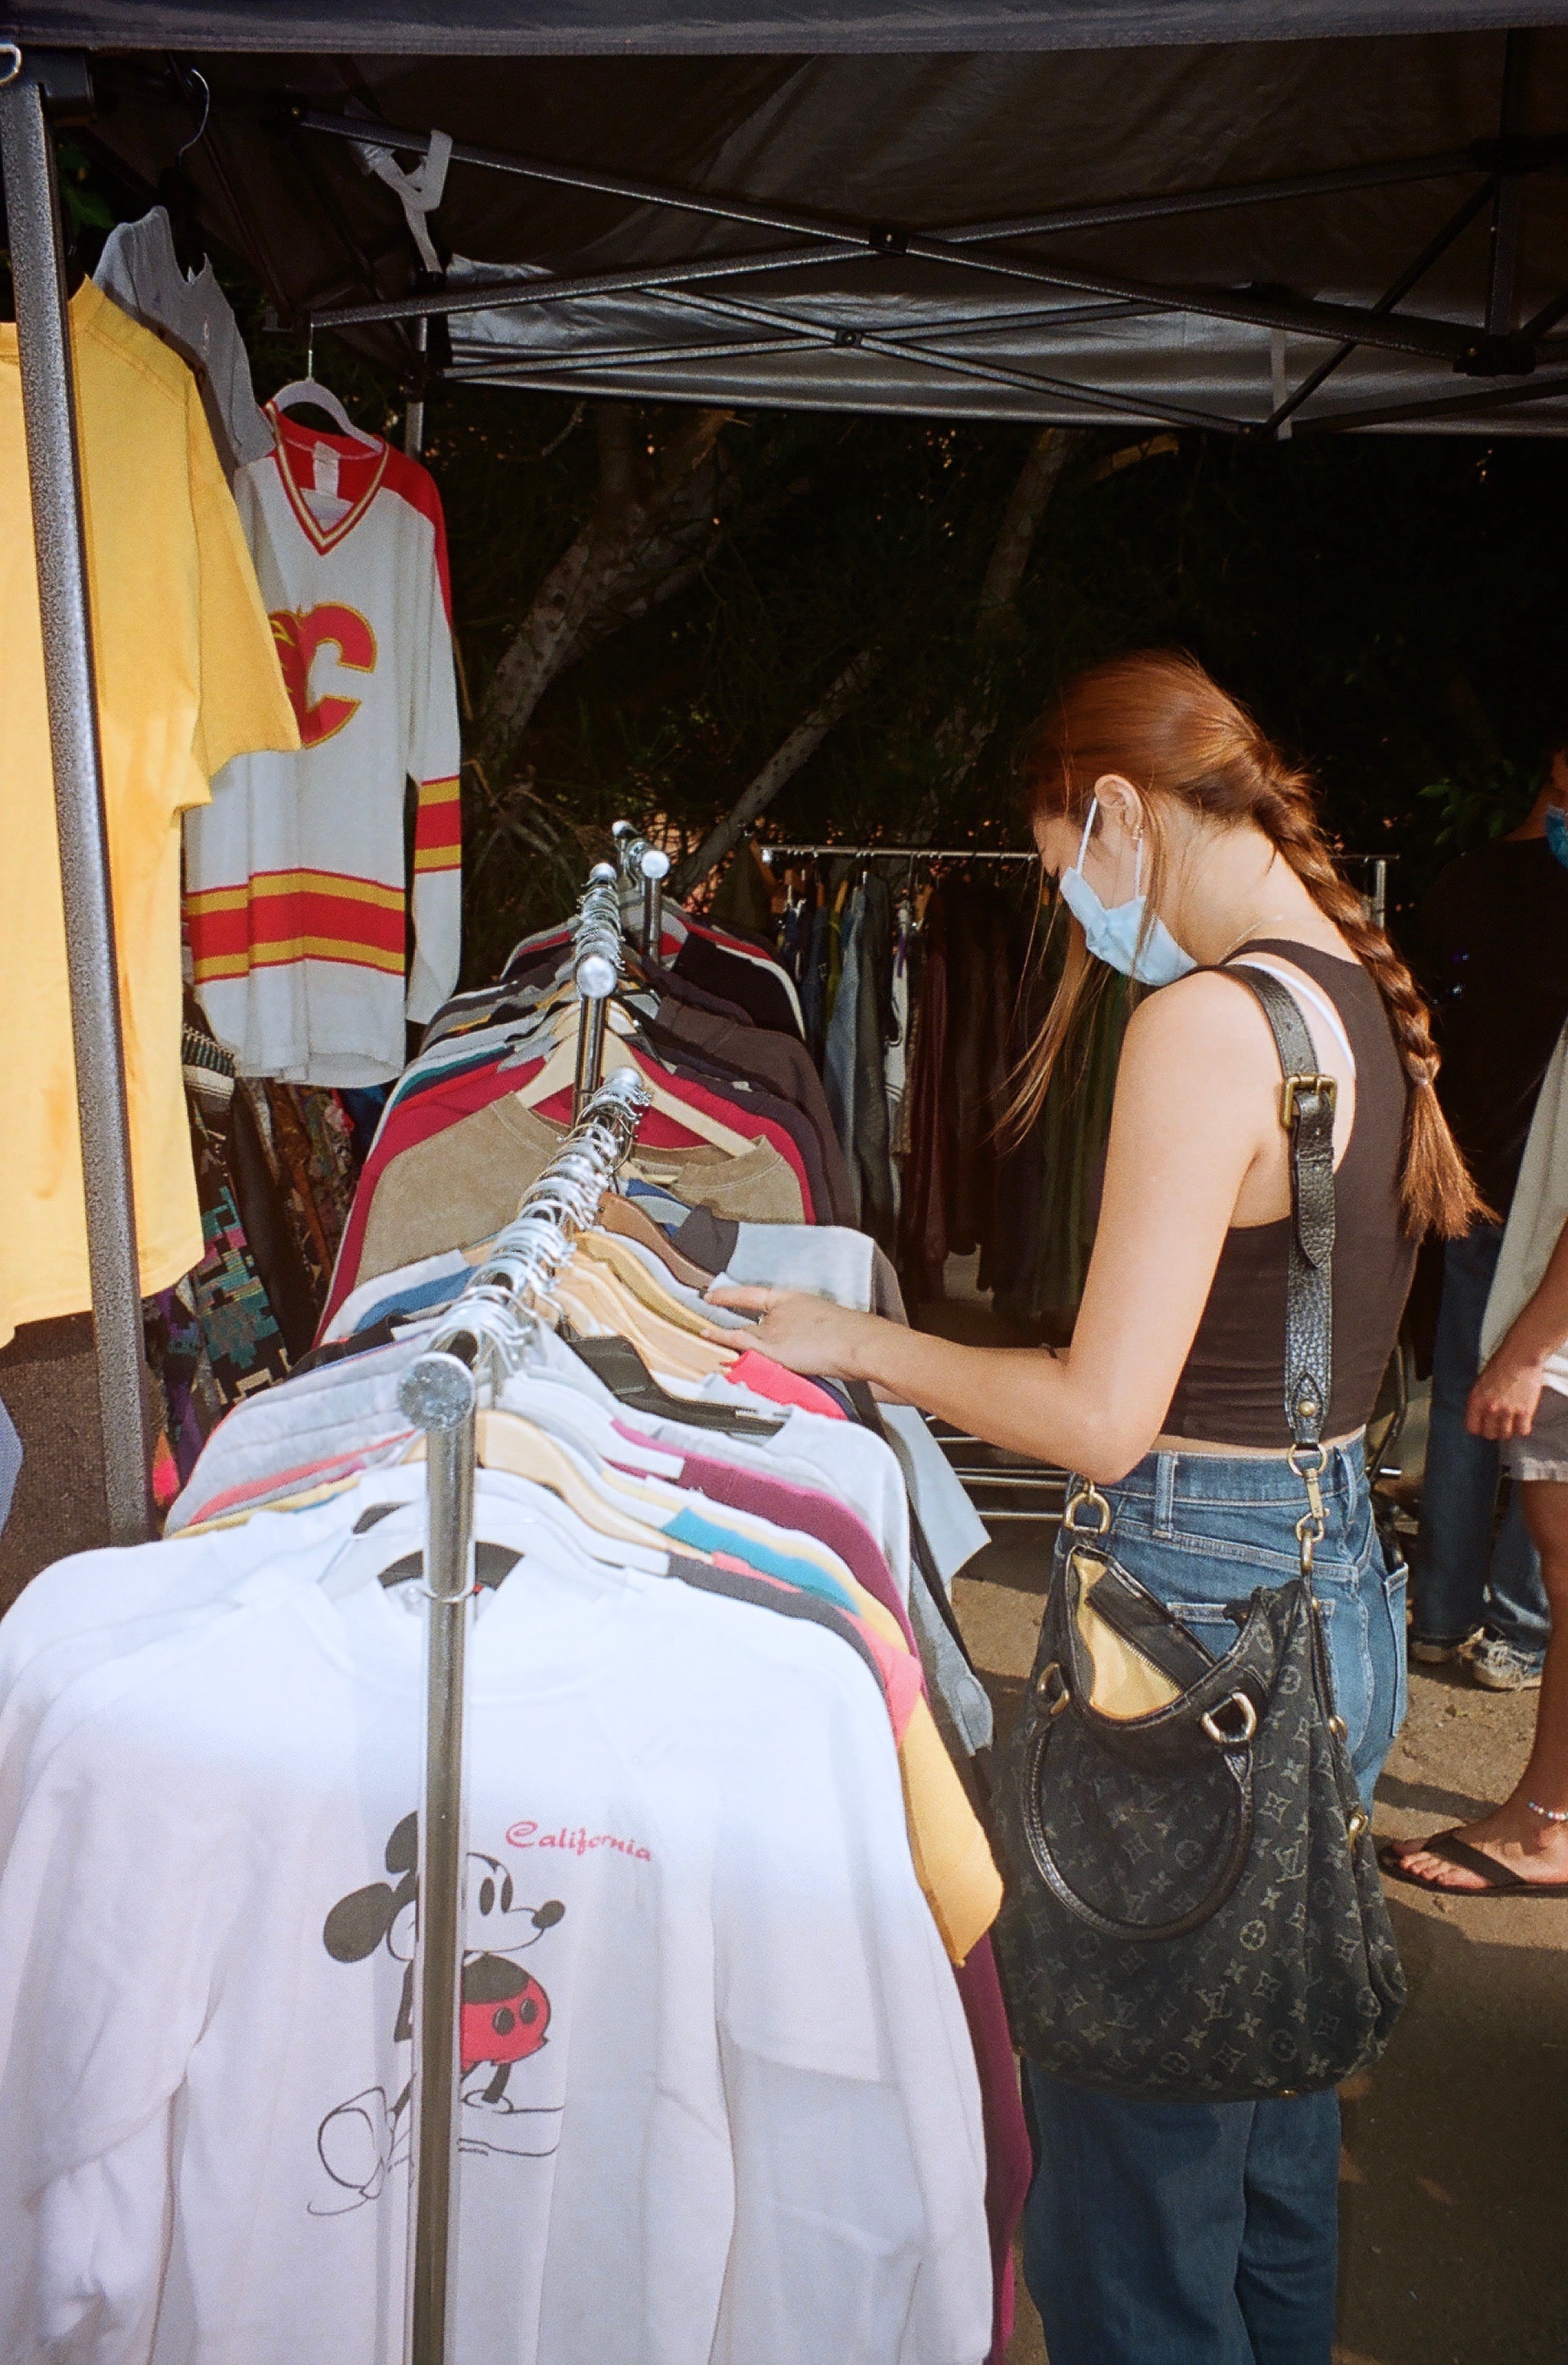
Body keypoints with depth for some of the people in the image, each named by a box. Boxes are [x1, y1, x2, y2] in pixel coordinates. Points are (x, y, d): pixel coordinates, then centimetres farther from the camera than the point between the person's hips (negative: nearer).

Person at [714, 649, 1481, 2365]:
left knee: (1130, 2161, 8)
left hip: (1203, 1610, -10)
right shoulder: (1371, 997, 7)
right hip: (1345, 1581, 10)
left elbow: (1102, 1420, -22)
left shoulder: (1207, 1021, -20)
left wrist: (857, 1343, -9)